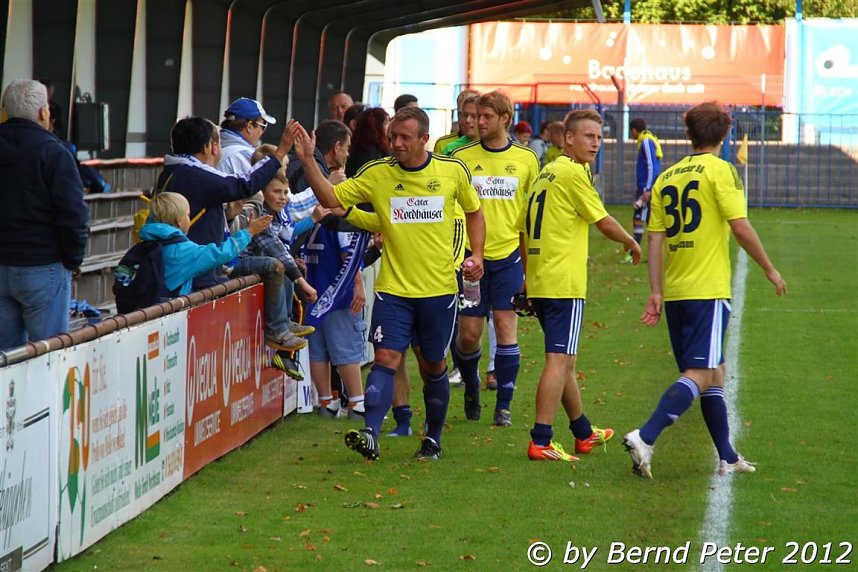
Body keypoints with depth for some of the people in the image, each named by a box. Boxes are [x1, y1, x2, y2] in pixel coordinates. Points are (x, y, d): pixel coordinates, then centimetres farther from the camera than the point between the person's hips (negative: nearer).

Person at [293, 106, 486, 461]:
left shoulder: (452, 171, -1)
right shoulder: (376, 174, -3)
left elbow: (474, 211, 14)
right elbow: (331, 199, -4)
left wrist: (477, 254, 3)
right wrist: (308, 161, -16)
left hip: (439, 289, 1)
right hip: (393, 288, 0)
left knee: (433, 366, 11)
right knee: (386, 357, -14)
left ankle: (433, 439, 26)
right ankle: (370, 435, -24)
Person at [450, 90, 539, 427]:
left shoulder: (526, 159, 4)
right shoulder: (461, 157, 2)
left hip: (509, 254, 0)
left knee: (505, 326, -5)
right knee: (469, 332, 0)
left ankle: (504, 406, 3)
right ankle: (471, 389, 28)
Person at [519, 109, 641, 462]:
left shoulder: (545, 174, 16)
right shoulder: (573, 173, -10)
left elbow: (524, 229, 19)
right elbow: (603, 222, -6)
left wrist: (529, 276, 22)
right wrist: (631, 243, 12)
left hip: (539, 282, 9)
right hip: (564, 283, -9)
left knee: (564, 359, 19)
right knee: (559, 360, -10)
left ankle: (583, 433, 33)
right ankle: (541, 442, -16)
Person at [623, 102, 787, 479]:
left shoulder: (667, 177, 12)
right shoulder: (720, 170, -5)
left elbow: (655, 238, 8)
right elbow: (740, 227, -12)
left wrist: (655, 292, 10)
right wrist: (769, 269, 0)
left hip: (674, 292, 7)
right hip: (707, 291, -7)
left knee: (714, 373, 16)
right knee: (700, 374, -9)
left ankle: (728, 458, 20)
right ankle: (645, 437, -25)